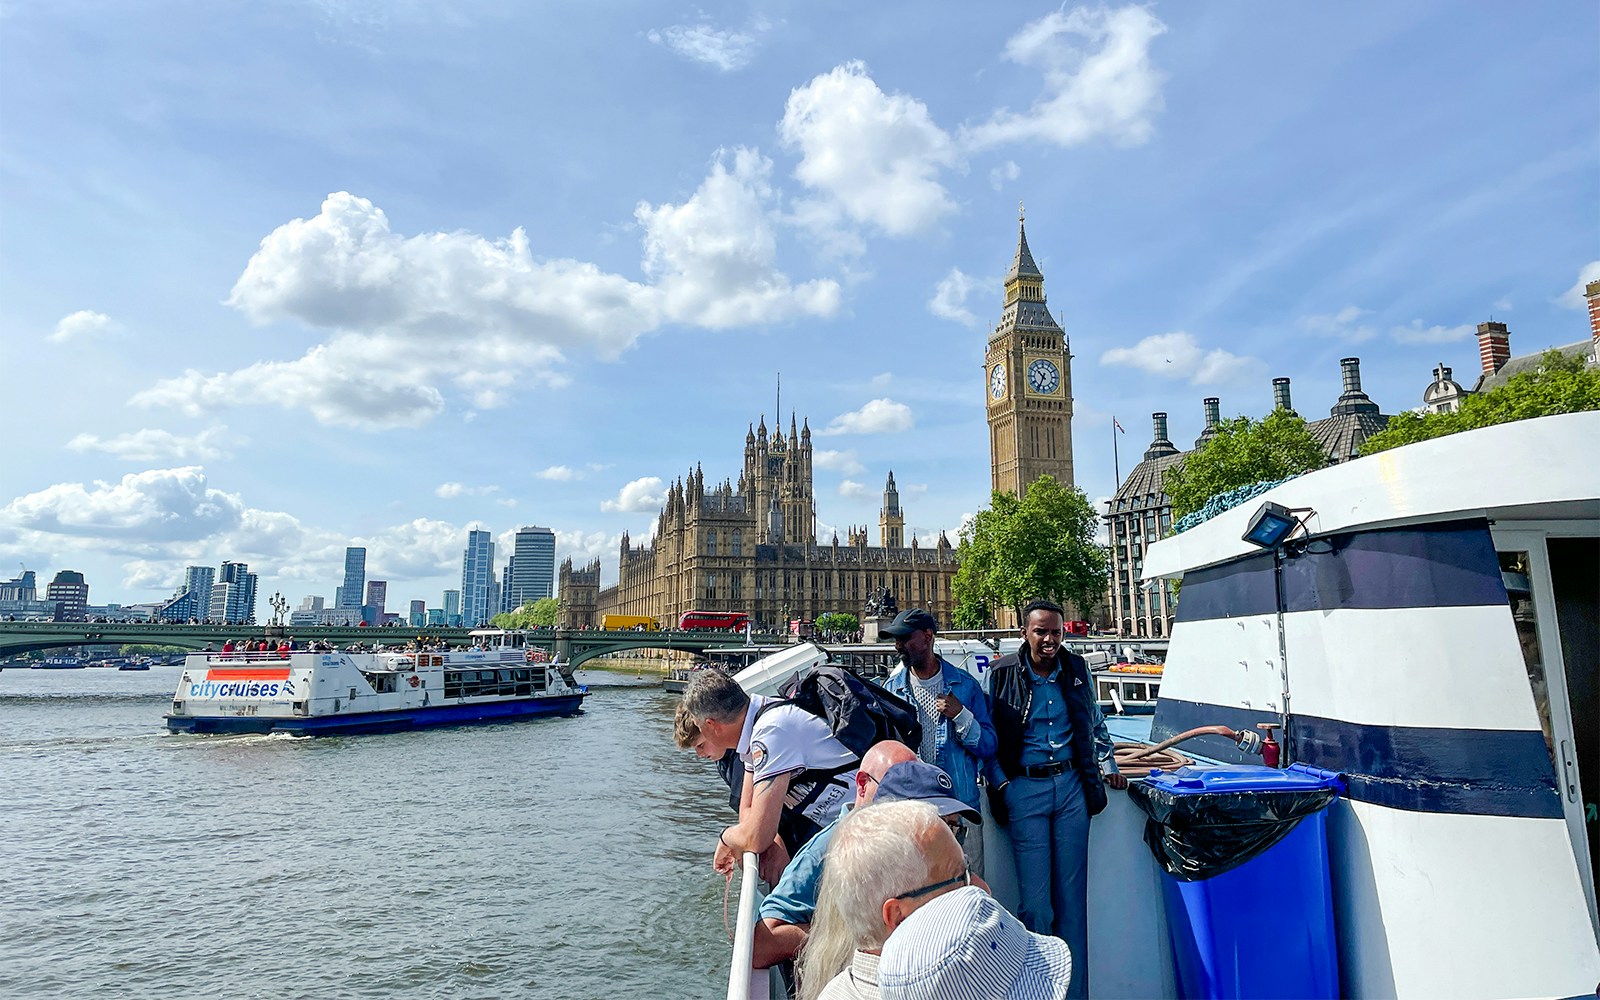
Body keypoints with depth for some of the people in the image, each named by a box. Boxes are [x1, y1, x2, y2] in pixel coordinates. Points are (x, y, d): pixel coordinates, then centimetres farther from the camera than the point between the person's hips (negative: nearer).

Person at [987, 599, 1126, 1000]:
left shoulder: (1077, 670, 6)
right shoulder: (1002, 675, -5)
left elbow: (1095, 723, 19)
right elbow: (988, 736, 1)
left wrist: (1109, 767, 12)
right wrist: (1001, 783, -5)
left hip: (1072, 785, 3)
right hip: (1025, 789, -3)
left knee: (1073, 897, 8)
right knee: (1035, 902, -2)